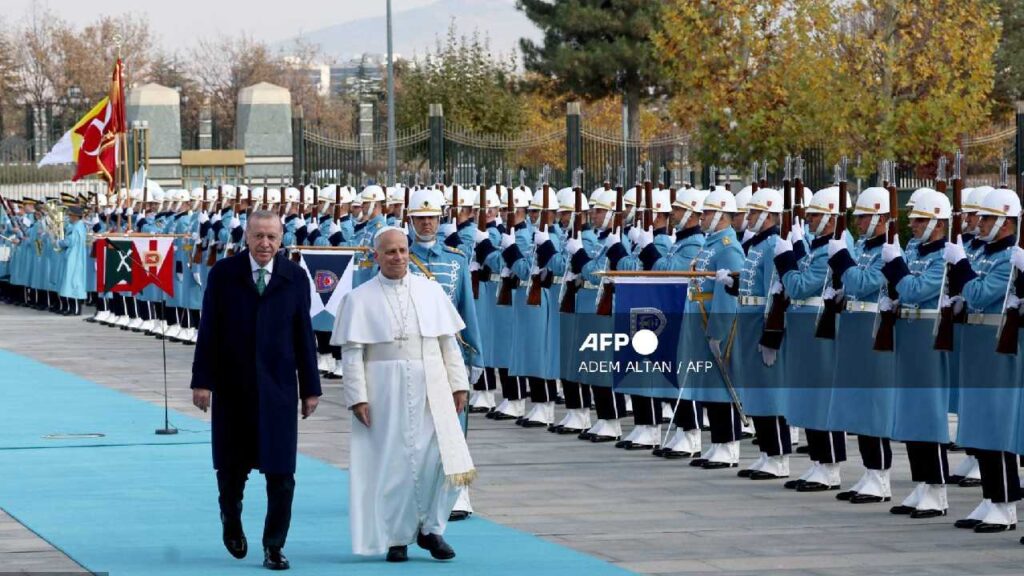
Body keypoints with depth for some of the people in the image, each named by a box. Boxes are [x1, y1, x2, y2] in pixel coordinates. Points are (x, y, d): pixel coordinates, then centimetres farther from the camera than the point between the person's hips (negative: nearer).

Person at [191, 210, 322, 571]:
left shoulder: (295, 277, 2)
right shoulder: (223, 274, -1)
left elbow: (303, 334, 4)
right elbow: (208, 331, -1)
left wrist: (310, 387, 3)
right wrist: (202, 380, -7)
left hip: (277, 386, 0)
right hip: (233, 388, 0)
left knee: (280, 472, -3)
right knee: (232, 465, 10)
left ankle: (274, 547, 6)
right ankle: (231, 520, 38)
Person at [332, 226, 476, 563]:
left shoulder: (430, 291, 10)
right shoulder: (360, 299, 2)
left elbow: (449, 342, 10)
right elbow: (351, 352, -2)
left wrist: (458, 383, 4)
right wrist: (357, 397, -9)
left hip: (431, 389, 2)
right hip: (384, 392, -2)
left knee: (446, 457, -6)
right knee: (393, 463, 0)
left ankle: (430, 528, 12)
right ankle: (396, 538, 13)